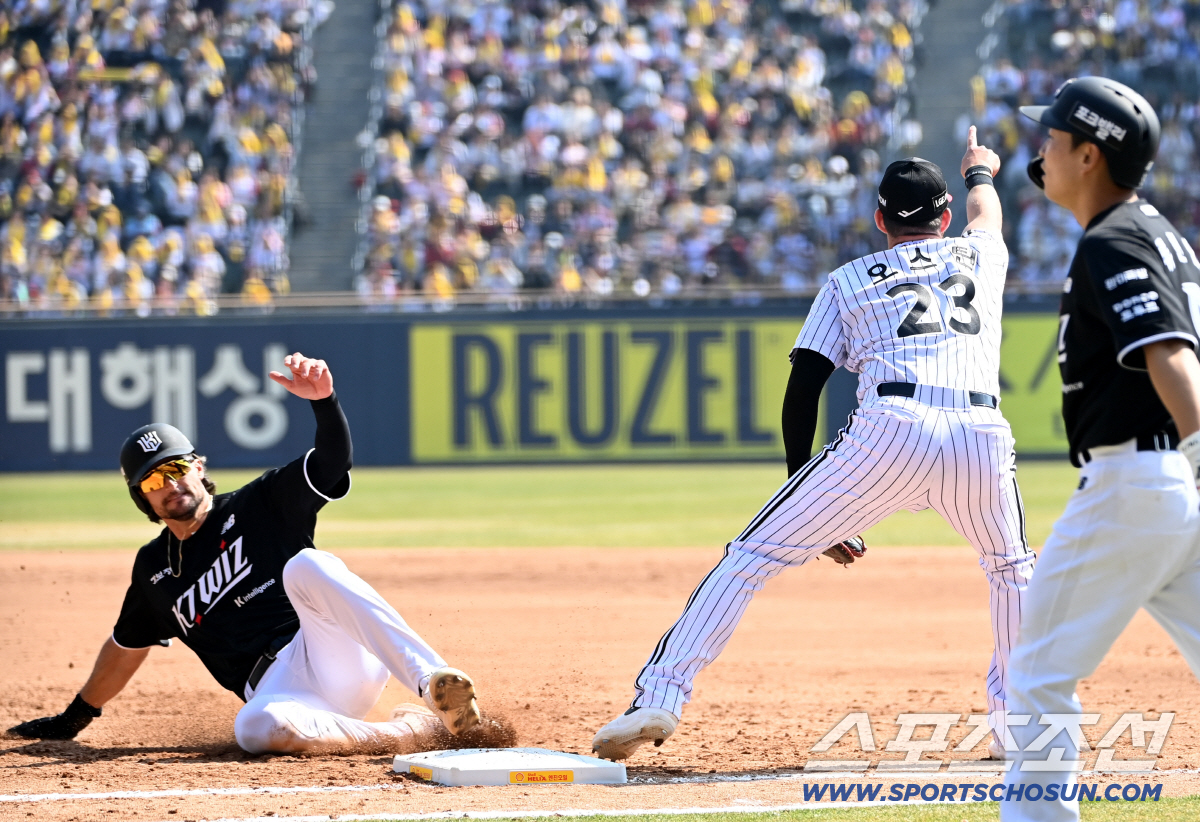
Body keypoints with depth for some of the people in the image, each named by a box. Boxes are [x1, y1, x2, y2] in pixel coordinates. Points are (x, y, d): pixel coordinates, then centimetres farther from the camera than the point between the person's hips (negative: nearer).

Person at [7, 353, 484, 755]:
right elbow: (127, 645, 37)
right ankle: (414, 733, -30)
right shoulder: (154, 566, 23)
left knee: (305, 565, -35)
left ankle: (434, 683, -46)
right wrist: (75, 718, 44)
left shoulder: (260, 506, 11)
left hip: (340, 658, -2)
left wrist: (323, 401, -24)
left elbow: (334, 460, -4)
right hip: (276, 688, 2)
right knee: (254, 728, -39)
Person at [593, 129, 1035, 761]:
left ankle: (660, 696, -11)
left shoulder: (848, 281, 23)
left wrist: (809, 504, 18)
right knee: (1012, 568, 32)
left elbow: (802, 390, 13)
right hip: (983, 439, 2)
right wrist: (980, 171, 77)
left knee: (750, 558, 2)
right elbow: (985, 213, 54)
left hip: (889, 431, -2)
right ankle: (1016, 719, 25)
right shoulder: (977, 255, 28)